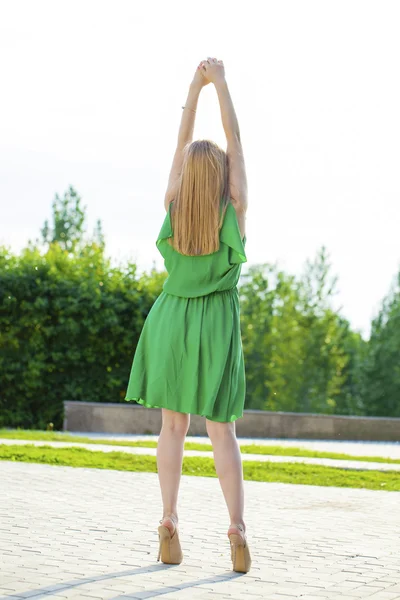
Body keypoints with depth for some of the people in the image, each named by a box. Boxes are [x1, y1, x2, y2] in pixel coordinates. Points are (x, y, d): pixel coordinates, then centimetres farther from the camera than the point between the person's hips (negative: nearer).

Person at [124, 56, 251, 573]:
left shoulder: (174, 207, -4)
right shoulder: (233, 210, -9)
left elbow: (182, 142, 5)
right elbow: (235, 141, -2)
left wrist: (194, 87, 10)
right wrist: (221, 83, 3)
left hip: (172, 321, 2)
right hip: (216, 325, -2)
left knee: (173, 423, 8)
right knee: (221, 429, 0)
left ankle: (169, 519, -1)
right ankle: (236, 526, -11)